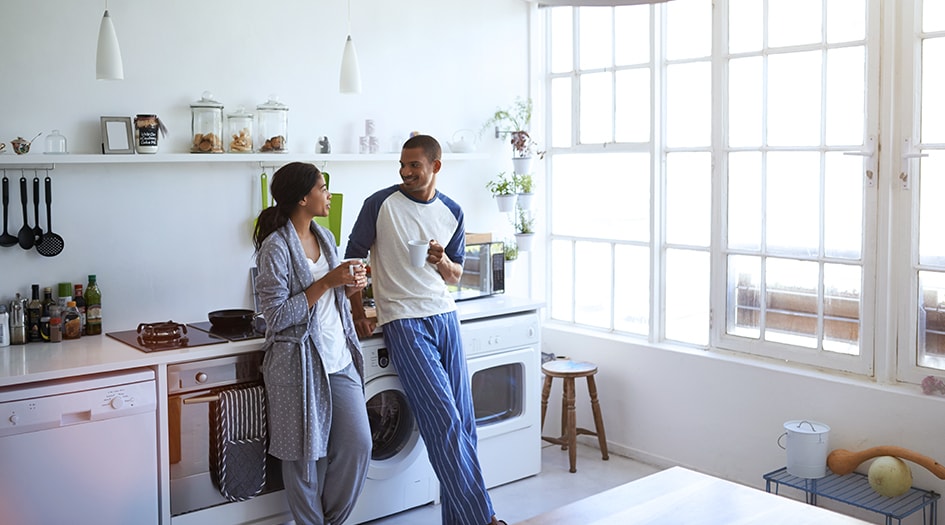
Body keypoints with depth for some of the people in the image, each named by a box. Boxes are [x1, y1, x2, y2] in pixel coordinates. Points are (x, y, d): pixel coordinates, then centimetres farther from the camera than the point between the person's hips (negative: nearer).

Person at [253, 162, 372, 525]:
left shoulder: (325, 238, 10)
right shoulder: (276, 247, -13)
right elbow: (277, 315, -17)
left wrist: (351, 286, -1)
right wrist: (327, 282, -19)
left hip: (339, 359, 7)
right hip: (300, 363, -7)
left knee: (358, 443, 5)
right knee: (307, 454, 6)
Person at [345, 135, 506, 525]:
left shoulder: (452, 213, 8)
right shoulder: (381, 204, -4)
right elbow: (353, 258, 2)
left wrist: (443, 262, -7)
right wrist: (357, 313, -1)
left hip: (444, 317, 5)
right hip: (403, 322, -5)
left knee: (462, 420, 3)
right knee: (443, 419, -11)